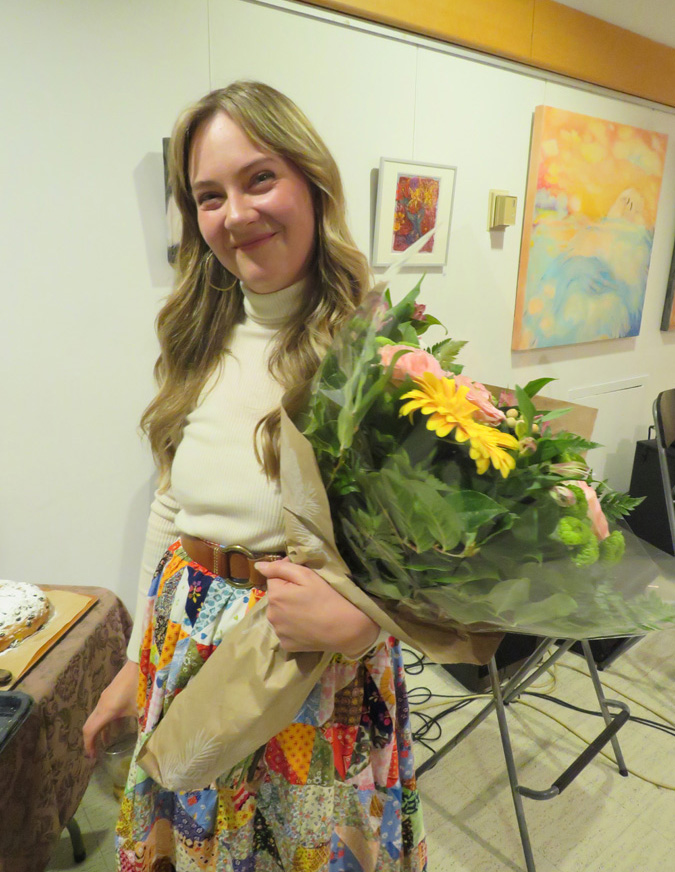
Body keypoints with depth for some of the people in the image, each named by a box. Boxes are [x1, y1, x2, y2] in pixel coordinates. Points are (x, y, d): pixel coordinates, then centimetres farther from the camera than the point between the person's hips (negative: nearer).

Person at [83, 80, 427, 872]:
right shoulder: (200, 342, -1)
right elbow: (169, 509, 7)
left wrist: (357, 619, -31)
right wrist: (139, 657, 13)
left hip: (320, 675, -5)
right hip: (186, 652, 5)